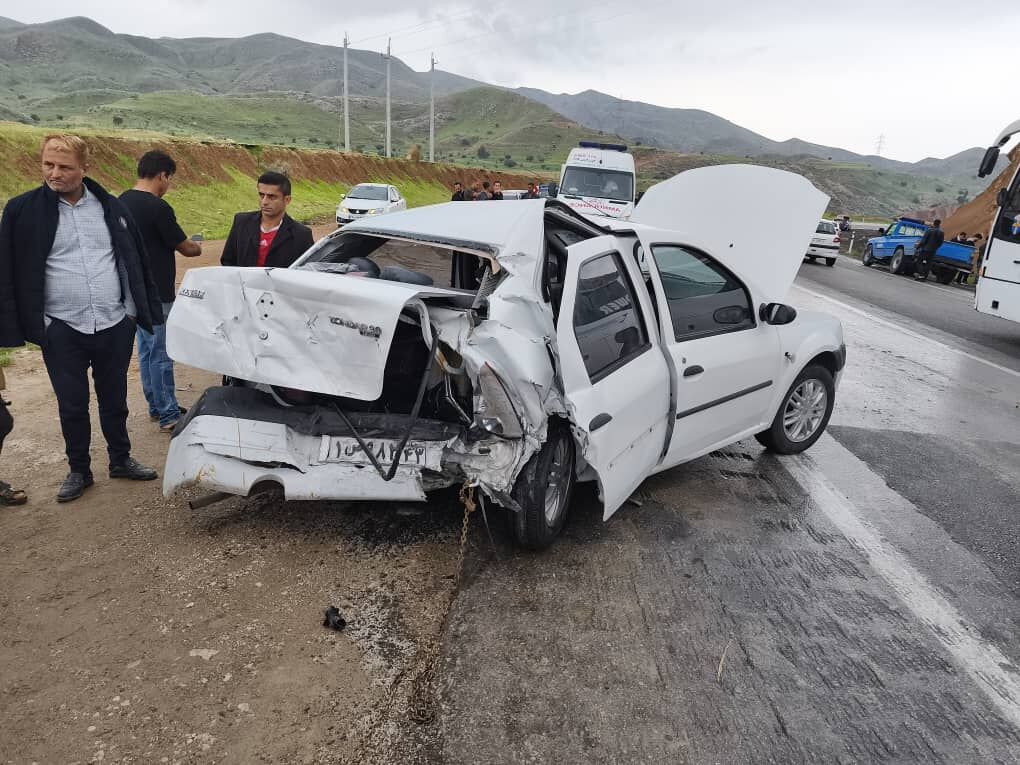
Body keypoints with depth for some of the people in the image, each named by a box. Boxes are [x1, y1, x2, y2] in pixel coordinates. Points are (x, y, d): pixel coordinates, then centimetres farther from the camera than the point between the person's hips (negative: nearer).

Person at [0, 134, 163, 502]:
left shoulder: (110, 206, 4)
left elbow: (134, 261, 8)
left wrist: (139, 310, 6)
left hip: (115, 325, 2)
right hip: (61, 330, -1)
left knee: (114, 400, 15)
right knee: (72, 405, 10)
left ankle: (121, 459, 32)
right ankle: (78, 470, 27)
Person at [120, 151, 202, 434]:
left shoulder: (122, 201, 8)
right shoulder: (157, 207, -19)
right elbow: (185, 247, -12)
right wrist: (197, 248, 10)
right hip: (157, 293, -9)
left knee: (146, 350, 17)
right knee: (161, 354, -2)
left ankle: (156, 405, 28)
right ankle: (169, 415, 6)